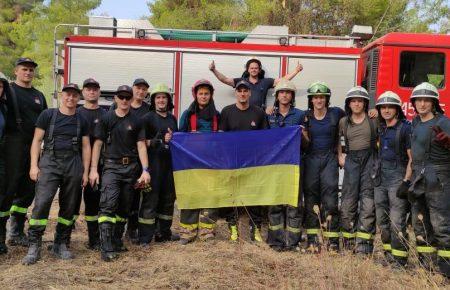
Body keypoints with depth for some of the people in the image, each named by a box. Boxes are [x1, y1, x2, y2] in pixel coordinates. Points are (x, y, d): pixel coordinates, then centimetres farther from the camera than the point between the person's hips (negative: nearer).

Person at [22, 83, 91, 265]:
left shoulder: (81, 121, 12)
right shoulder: (48, 115, 6)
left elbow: (86, 147, 13)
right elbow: (37, 140, 3)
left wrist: (85, 172, 7)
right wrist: (34, 165, -6)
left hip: (74, 164, 3)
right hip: (50, 162, -3)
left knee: (69, 206, 5)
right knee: (42, 202, -13)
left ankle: (61, 245, 16)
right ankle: (34, 246, -6)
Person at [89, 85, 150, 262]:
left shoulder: (136, 121, 9)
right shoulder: (106, 119, 5)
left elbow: (141, 146, 6)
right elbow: (98, 144, 3)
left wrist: (145, 170, -3)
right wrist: (93, 169, -4)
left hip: (131, 167, 3)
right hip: (111, 166, -3)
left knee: (125, 207, 8)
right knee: (109, 204, -16)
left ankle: (117, 242, 20)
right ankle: (107, 248, -16)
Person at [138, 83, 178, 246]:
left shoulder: (172, 119, 17)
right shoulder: (147, 118, -1)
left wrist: (172, 139, 6)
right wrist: (153, 142, -19)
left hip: (169, 162, 7)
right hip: (153, 163, -6)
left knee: (168, 198, 12)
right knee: (150, 199, -7)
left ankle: (163, 233, 24)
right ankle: (145, 237, -1)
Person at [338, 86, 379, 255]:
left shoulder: (374, 120, 4)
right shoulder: (343, 122, 10)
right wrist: (340, 156, 12)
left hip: (370, 160, -2)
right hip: (351, 161, 2)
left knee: (368, 203, -6)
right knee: (348, 202, -1)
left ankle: (364, 246, -4)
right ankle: (348, 244, 9)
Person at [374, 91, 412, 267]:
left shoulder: (405, 128, -8)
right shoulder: (380, 128, 11)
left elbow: (412, 158, -12)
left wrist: (406, 182, -17)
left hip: (398, 177, -7)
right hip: (381, 178, 7)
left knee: (397, 221, -7)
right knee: (382, 220, 12)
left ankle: (399, 260, 0)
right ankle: (388, 254, 24)